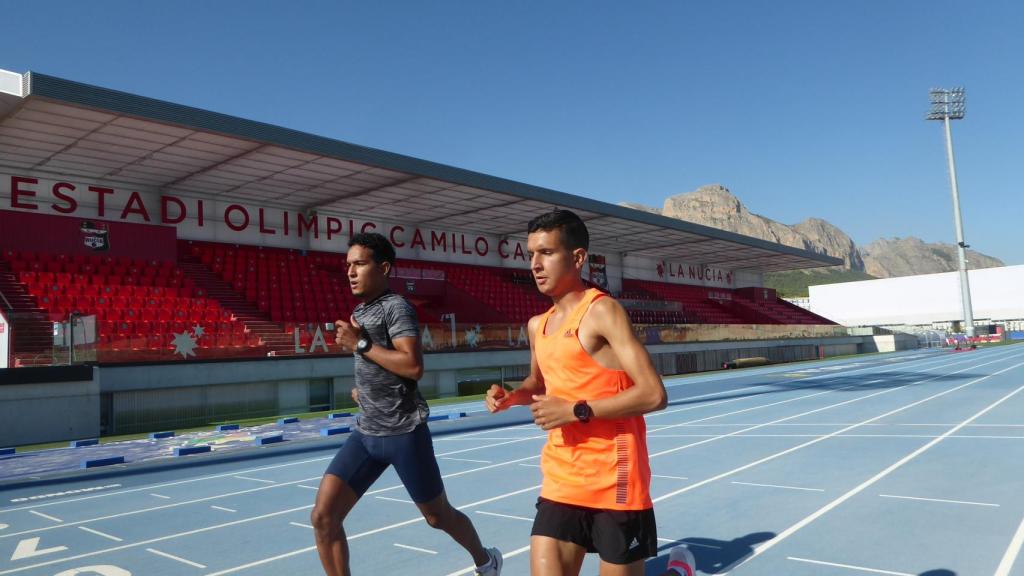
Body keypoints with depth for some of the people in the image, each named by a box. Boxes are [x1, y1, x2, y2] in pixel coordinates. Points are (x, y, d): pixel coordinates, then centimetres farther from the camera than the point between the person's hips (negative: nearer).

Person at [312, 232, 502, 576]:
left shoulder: (396, 307, -13)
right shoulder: (359, 311, 12)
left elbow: (413, 366, -25)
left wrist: (360, 344, -19)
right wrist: (363, 388, 12)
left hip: (403, 433, -7)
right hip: (366, 433, 7)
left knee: (438, 515, 12)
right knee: (323, 516, -4)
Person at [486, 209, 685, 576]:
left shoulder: (602, 311, -12)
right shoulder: (538, 325, 9)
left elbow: (654, 394, -19)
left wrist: (576, 411, -20)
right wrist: (511, 396, 6)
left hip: (614, 483, -6)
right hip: (560, 484, 6)